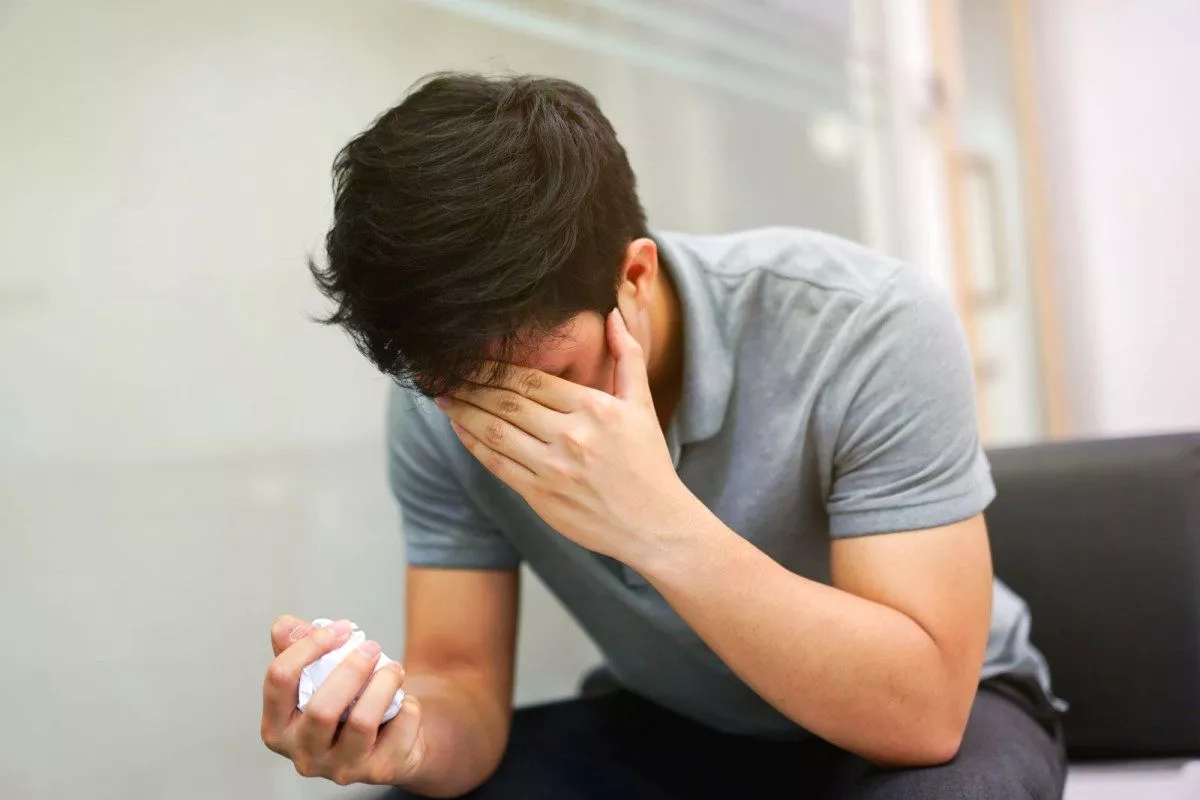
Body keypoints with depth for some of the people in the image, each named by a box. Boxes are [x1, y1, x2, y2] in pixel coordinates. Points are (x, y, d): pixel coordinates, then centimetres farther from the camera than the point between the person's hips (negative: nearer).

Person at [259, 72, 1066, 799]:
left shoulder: (867, 327, -29)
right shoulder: (440, 399, -17)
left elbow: (919, 709, -31)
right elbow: (464, 685, -14)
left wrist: (660, 524, -42)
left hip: (943, 714, -1)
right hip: (664, 730, 2)